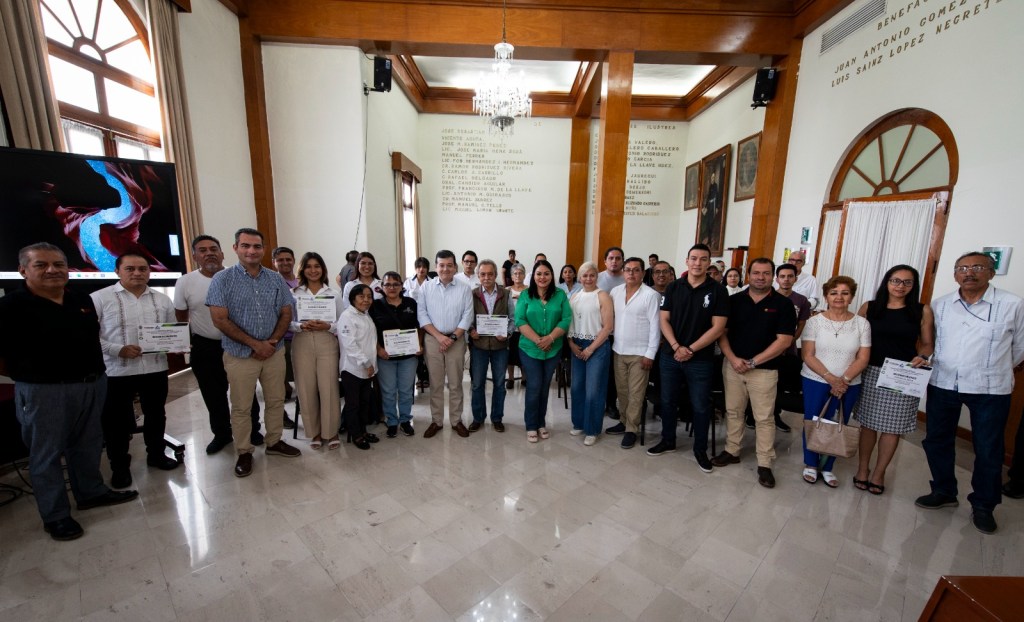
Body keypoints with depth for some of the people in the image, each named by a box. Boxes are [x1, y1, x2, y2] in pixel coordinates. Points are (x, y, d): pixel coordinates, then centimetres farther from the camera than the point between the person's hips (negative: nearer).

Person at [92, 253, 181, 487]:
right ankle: (119, 466, 27)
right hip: (116, 372, -3)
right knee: (117, 421, 9)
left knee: (156, 415, 16)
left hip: (156, 369, 3)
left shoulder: (162, 299, 7)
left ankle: (156, 454, 34)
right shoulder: (100, 298, -4)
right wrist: (118, 349, -19)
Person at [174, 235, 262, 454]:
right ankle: (222, 434, 33)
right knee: (213, 395, 14)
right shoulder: (185, 282, -4)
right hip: (205, 348, 2)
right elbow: (181, 317, 6)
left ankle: (253, 430, 28)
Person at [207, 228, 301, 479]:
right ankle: (244, 452, 25)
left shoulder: (276, 279, 3)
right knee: (241, 407, 9)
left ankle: (274, 442, 31)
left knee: (276, 400, 13)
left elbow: (286, 313, 4)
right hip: (239, 355, -3)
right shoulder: (223, 279, -6)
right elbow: (220, 320, -11)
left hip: (274, 352, 3)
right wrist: (255, 344, -14)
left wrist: (272, 341, -10)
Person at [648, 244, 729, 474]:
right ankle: (668, 440, 32)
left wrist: (691, 349, -13)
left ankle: (700, 449, 27)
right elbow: (664, 320, 1)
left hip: (700, 359, -2)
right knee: (668, 401, 13)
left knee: (701, 406, 8)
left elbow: (718, 328, -8)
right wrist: (676, 346, -12)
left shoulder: (718, 291, -5)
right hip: (670, 355, 3)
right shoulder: (674, 287, 3)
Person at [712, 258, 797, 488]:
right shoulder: (734, 300, 4)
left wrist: (753, 361, -13)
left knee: (764, 418, 4)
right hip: (732, 365, 3)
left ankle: (765, 465, 16)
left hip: (764, 370, -2)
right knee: (733, 412, 12)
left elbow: (784, 341, -8)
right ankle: (731, 451, 27)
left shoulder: (783, 304, -3)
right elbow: (722, 332, 3)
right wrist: (733, 359, -11)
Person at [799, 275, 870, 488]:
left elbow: (863, 358, -2)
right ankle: (811, 465, 23)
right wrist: (830, 378, -17)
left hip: (848, 385, 1)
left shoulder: (862, 323, 1)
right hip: (815, 381, -1)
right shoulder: (815, 321, -3)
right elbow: (808, 355, -7)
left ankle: (827, 467, 25)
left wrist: (844, 380, -15)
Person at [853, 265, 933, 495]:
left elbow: (927, 344, 6)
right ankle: (863, 468, 23)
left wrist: (922, 357, -15)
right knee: (868, 422, 8)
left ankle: (879, 473, 23)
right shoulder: (869, 307, 1)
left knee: (893, 426, 8)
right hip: (872, 373, 0)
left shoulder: (923, 311, 2)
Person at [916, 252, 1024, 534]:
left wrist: (994, 371, 12)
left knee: (988, 450, 9)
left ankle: (983, 506, 28)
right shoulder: (939, 305, 1)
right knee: (936, 441, 12)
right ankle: (943, 492, 31)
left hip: (990, 390, -2)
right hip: (942, 384, 2)